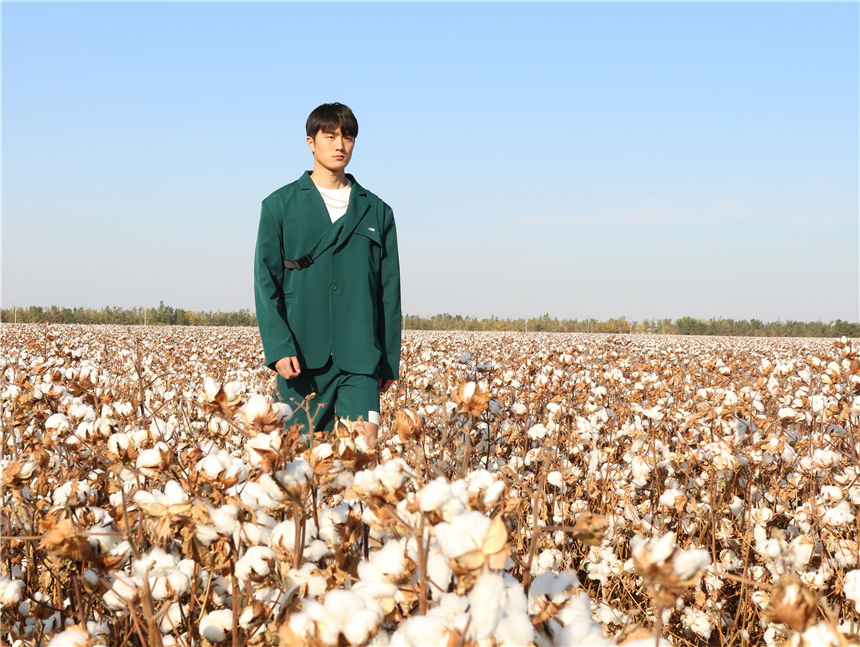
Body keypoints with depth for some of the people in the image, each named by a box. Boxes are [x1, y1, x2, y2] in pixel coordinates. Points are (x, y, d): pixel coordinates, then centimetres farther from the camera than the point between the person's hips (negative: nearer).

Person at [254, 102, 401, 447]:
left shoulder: (377, 212, 13)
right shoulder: (280, 206, 6)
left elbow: (389, 290, 14)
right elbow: (266, 282, 0)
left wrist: (390, 360, 9)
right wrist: (278, 348, -12)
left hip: (359, 356, 1)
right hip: (301, 355, -1)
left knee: (365, 443, -13)